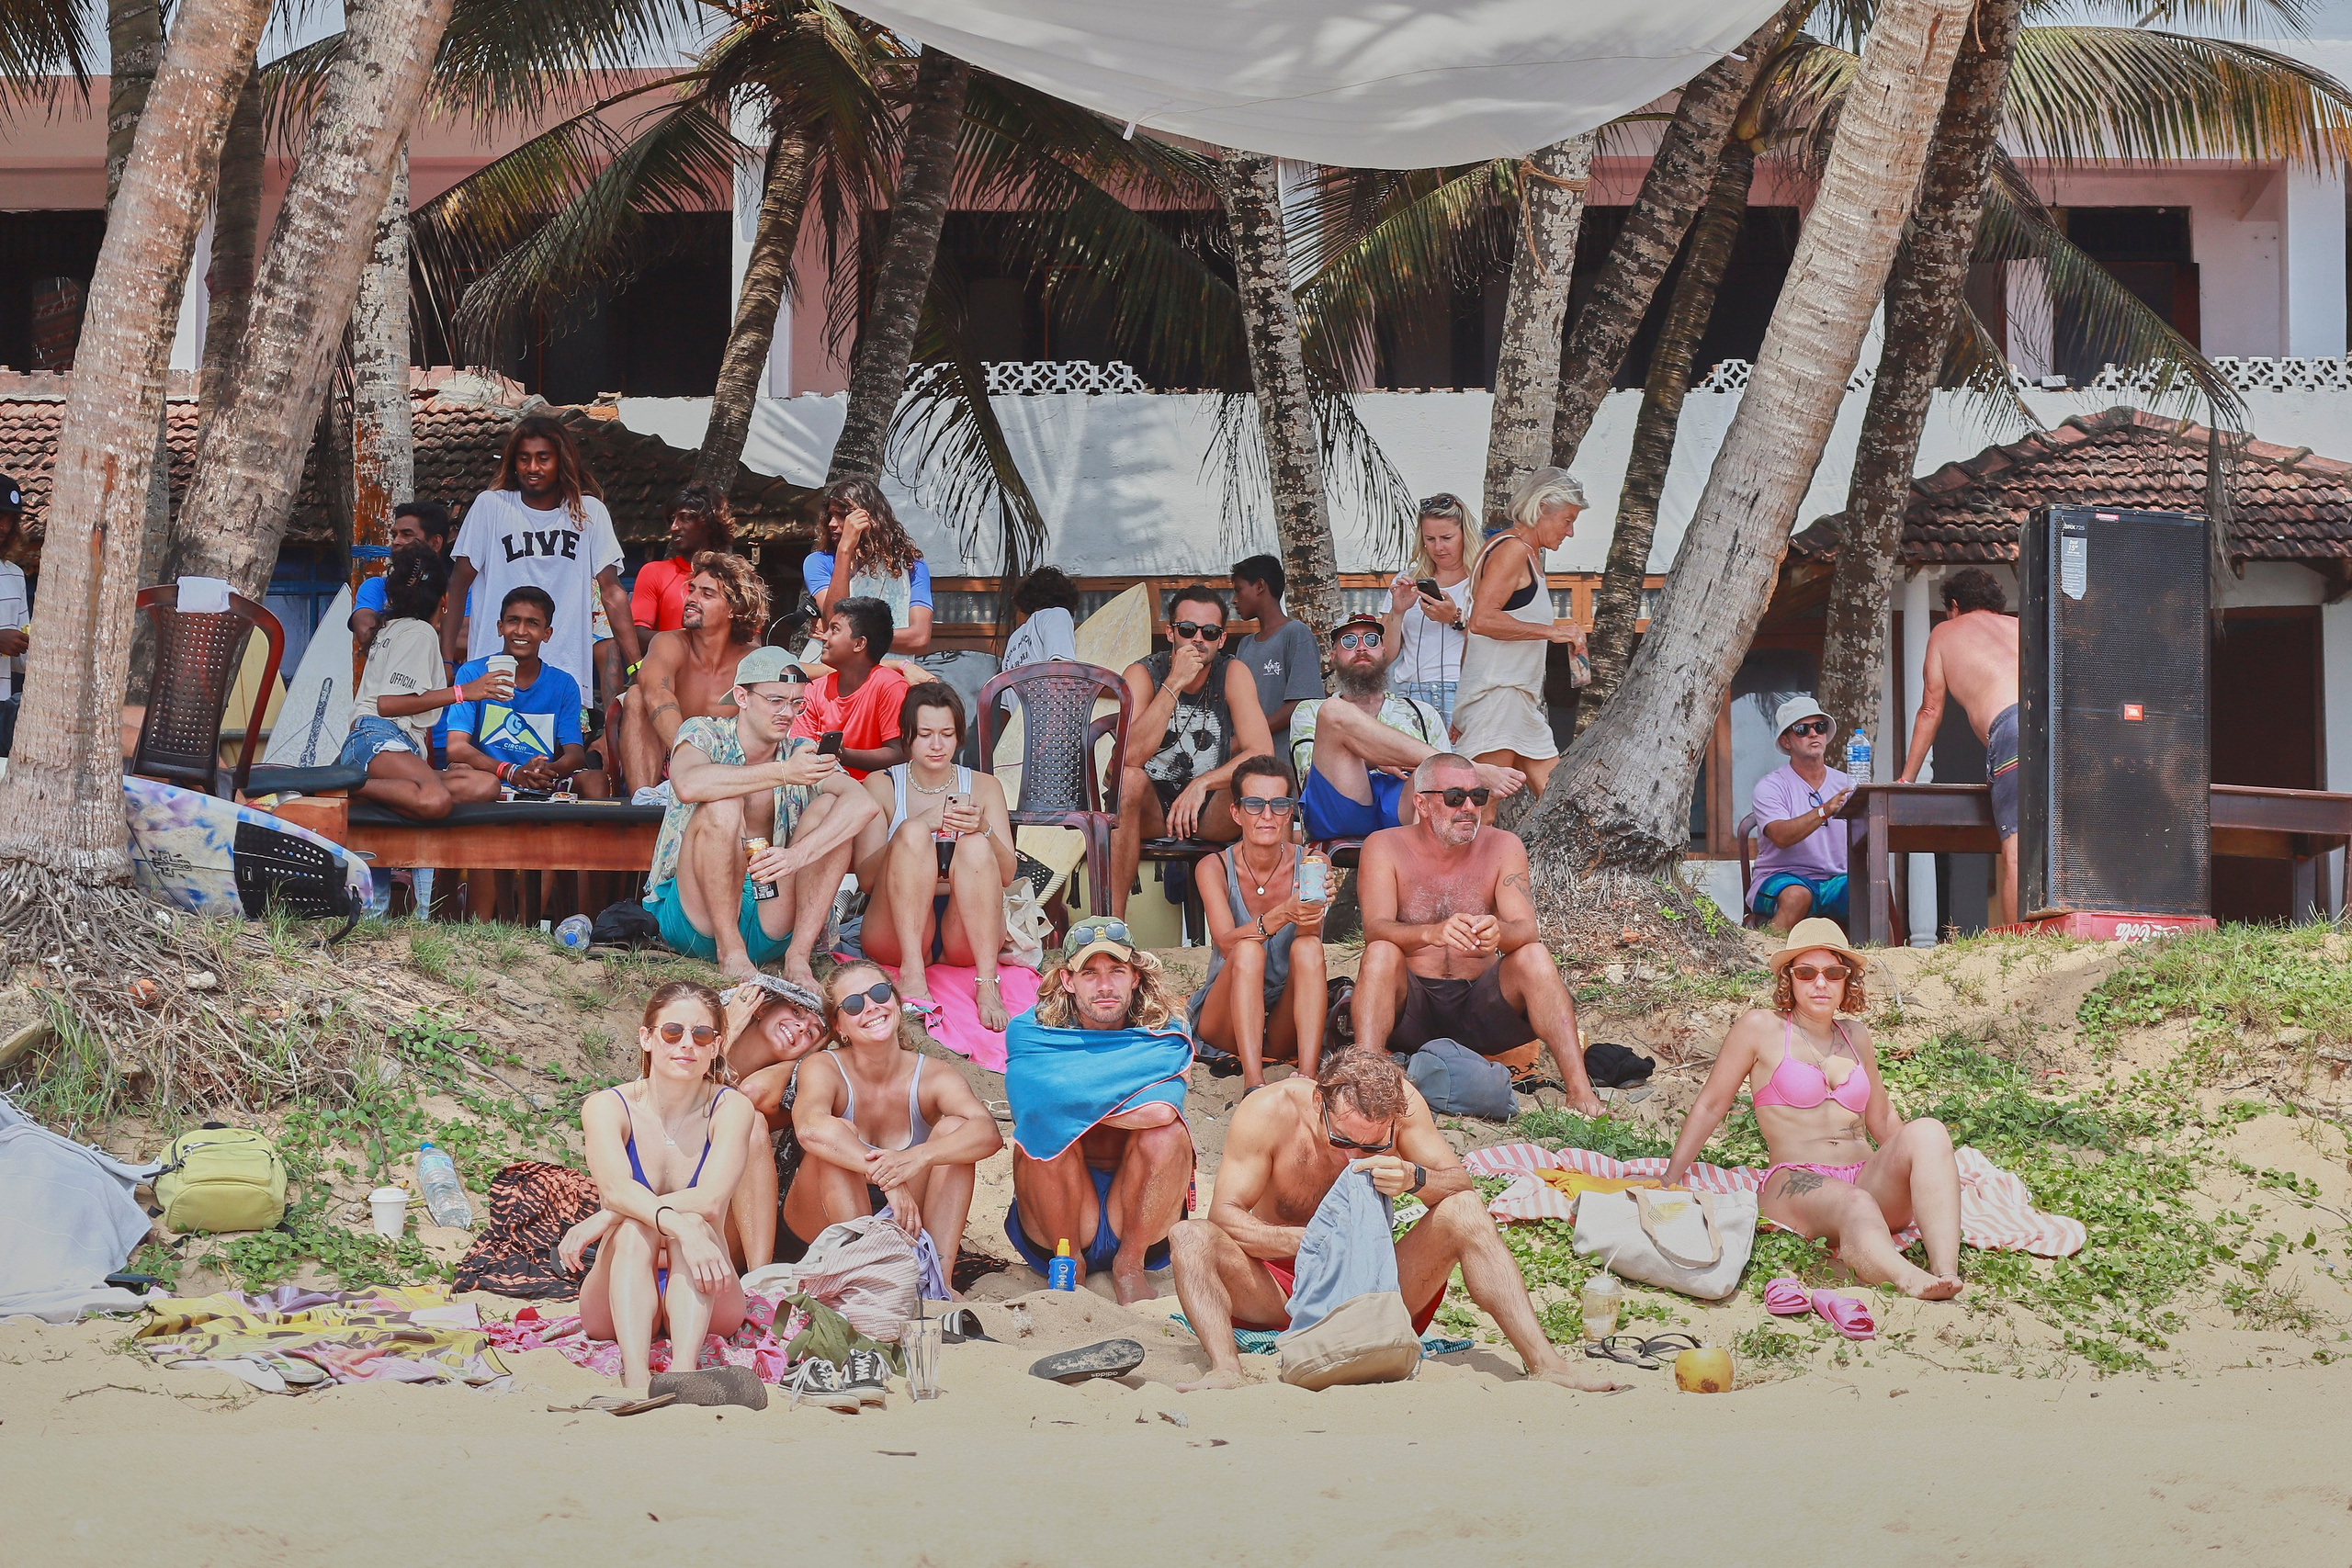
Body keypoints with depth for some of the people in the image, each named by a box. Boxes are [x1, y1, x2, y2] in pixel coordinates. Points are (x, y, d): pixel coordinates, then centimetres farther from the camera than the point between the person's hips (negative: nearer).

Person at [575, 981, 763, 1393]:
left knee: (695, 1222, -29)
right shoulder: (607, 1107, -6)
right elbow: (616, 1189, -27)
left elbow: (710, 1199, -24)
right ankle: (635, 1377, -52)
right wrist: (678, 1227, -47)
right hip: (621, 1301, 0)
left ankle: (684, 1370, -52)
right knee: (634, 1228, -30)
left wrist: (601, 1221, -27)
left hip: (703, 1305, 0)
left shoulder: (731, 1108, -6)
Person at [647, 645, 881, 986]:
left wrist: (799, 854, -34)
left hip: (769, 929, 3)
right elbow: (689, 785, -28)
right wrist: (782, 773, -29)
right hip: (695, 916, -3)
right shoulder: (704, 735, -2)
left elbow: (863, 804, -17)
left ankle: (798, 958, -23)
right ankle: (731, 954, -22)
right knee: (722, 803, -26)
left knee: (830, 810, -14)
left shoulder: (803, 755, 4)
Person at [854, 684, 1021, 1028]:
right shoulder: (881, 786, 7)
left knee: (975, 845, -26)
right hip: (896, 933, -1)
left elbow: (1006, 875, 1)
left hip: (965, 935, 1)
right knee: (913, 833, -24)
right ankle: (912, 974, -36)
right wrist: (919, 827, -20)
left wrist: (983, 830, -20)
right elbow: (865, 877, -5)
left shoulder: (984, 787, 11)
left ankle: (987, 984, -36)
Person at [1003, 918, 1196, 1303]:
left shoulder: (1165, 1036, -2)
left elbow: (1164, 1108, -26)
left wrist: (1076, 1105, -20)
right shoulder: (1030, 1033, -3)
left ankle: (1130, 1266, -10)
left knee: (1166, 1133, -27)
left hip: (1140, 1224, 0)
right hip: (1053, 1228, 0)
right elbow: (1036, 1103, -26)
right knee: (1049, 1129, -28)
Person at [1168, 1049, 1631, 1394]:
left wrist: (1414, 1178, -33)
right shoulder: (1268, 1112, -18)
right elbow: (1225, 1214, -21)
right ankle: (1226, 1370, -49)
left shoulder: (1401, 1102, -10)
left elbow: (1461, 1184, -9)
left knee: (1466, 1211, -18)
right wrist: (1306, 1241, -38)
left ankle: (1545, 1363, -23)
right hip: (1279, 1285, -2)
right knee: (1190, 1236, -29)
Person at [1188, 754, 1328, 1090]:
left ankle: (1307, 1078, -42)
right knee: (1249, 949, -29)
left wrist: (1312, 909, -45)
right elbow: (1227, 943, -23)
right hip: (1226, 1020, -1)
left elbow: (1310, 931, -21)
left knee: (1308, 945, -26)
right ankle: (1253, 1084, -44)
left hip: (1285, 1025, 1)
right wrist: (1282, 916, -42)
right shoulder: (1215, 867, -7)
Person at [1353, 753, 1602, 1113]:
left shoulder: (1503, 847, 3)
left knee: (1533, 955, -24)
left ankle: (1580, 1091, -30)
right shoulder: (1384, 848, -3)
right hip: (1411, 1010, -1)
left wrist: (1498, 933, -37)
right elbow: (1375, 928, -19)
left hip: (1480, 1007, 1)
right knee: (1381, 953, -29)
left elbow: (1526, 930, -11)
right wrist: (1433, 933, -41)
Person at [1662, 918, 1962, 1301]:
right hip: (1796, 1183, -5)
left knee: (1926, 1130, -26)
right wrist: (1670, 1181, 9)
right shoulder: (1761, 1028, 6)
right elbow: (1710, 1106, 11)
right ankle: (1912, 1281, -74)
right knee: (1856, 1208, -40)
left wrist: (1929, 1173, 26)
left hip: (1868, 1180, 5)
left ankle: (1946, 1274, -47)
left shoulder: (1855, 1035, 21)